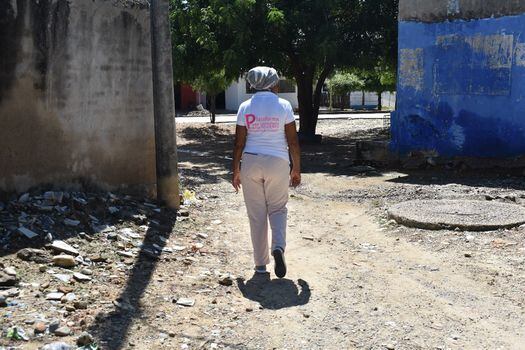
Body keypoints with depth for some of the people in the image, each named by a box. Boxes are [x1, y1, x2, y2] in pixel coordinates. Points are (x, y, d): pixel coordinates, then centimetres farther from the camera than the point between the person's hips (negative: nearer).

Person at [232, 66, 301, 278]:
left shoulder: (245, 108, 2)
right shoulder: (283, 106, -2)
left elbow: (239, 143, 1)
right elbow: (293, 142, -2)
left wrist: (236, 171, 10)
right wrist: (296, 169, 7)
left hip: (251, 163, 1)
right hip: (277, 163, -1)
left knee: (257, 214, 10)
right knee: (277, 209, 15)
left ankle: (260, 263, 15)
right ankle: (278, 247, -10)